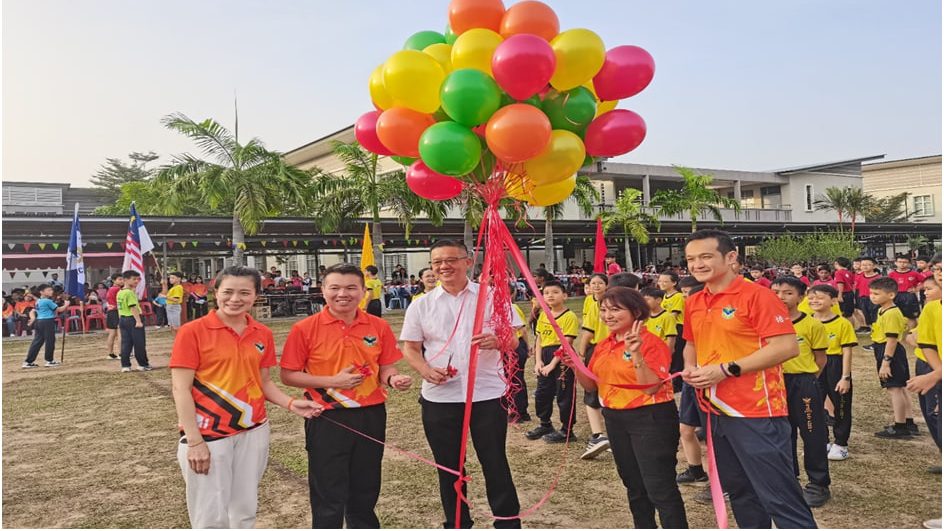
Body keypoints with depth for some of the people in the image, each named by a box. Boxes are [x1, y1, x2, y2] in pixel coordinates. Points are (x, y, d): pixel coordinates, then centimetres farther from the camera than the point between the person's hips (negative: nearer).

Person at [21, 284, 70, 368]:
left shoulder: (38, 302, 17)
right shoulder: (48, 301, -10)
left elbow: (32, 312, 19)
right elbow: (59, 309, -7)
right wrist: (66, 305, 9)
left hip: (39, 322, 9)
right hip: (47, 322, -9)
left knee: (37, 342, 8)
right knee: (50, 341, 2)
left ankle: (28, 362, 6)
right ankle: (49, 361, 9)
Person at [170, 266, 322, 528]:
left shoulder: (263, 334, 4)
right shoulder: (192, 331, -10)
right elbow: (180, 389, -11)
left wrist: (291, 404, -6)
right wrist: (194, 441, -15)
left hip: (253, 432, 5)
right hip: (207, 436, -4)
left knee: (246, 509, 15)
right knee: (211, 517, 3)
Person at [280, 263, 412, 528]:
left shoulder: (379, 327, -1)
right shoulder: (305, 329, -9)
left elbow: (385, 369, 6)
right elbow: (288, 376, -6)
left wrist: (393, 378, -17)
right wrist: (332, 381, -17)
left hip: (371, 418, 3)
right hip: (327, 420, -3)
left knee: (365, 493, 18)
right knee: (328, 498, 7)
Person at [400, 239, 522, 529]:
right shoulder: (421, 305, 3)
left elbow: (513, 341, 1)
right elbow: (410, 348, 6)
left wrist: (497, 341, -22)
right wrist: (425, 370, -14)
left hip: (488, 394, -2)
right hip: (439, 398, 2)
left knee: (495, 462, 6)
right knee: (449, 466, 13)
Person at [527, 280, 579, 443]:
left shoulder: (569, 316, -11)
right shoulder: (543, 315, 10)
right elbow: (539, 339, 11)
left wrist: (553, 364, -16)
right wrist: (538, 361, 0)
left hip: (562, 359, -7)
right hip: (545, 359, 7)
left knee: (564, 395, 1)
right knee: (542, 393, 15)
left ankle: (566, 430, 14)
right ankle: (545, 425, 32)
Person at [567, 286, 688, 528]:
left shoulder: (650, 342, -15)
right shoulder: (603, 346, 7)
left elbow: (651, 388, -23)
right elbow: (592, 385, 12)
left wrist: (637, 355, -34)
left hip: (650, 419, -8)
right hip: (615, 419, 8)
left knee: (660, 489, -5)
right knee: (634, 485, 20)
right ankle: (643, 526, 35)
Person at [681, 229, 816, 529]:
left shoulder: (756, 295, -13)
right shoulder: (693, 303, 8)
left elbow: (787, 347, -20)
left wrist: (726, 370, -22)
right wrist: (690, 368, 1)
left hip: (756, 413, -7)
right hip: (716, 411, 8)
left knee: (779, 496, -3)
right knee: (739, 491, 20)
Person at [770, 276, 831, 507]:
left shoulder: (812, 325, -8)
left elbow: (821, 360, -1)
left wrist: (805, 378, -4)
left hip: (803, 384, -4)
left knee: (813, 434, 3)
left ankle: (819, 485, 18)